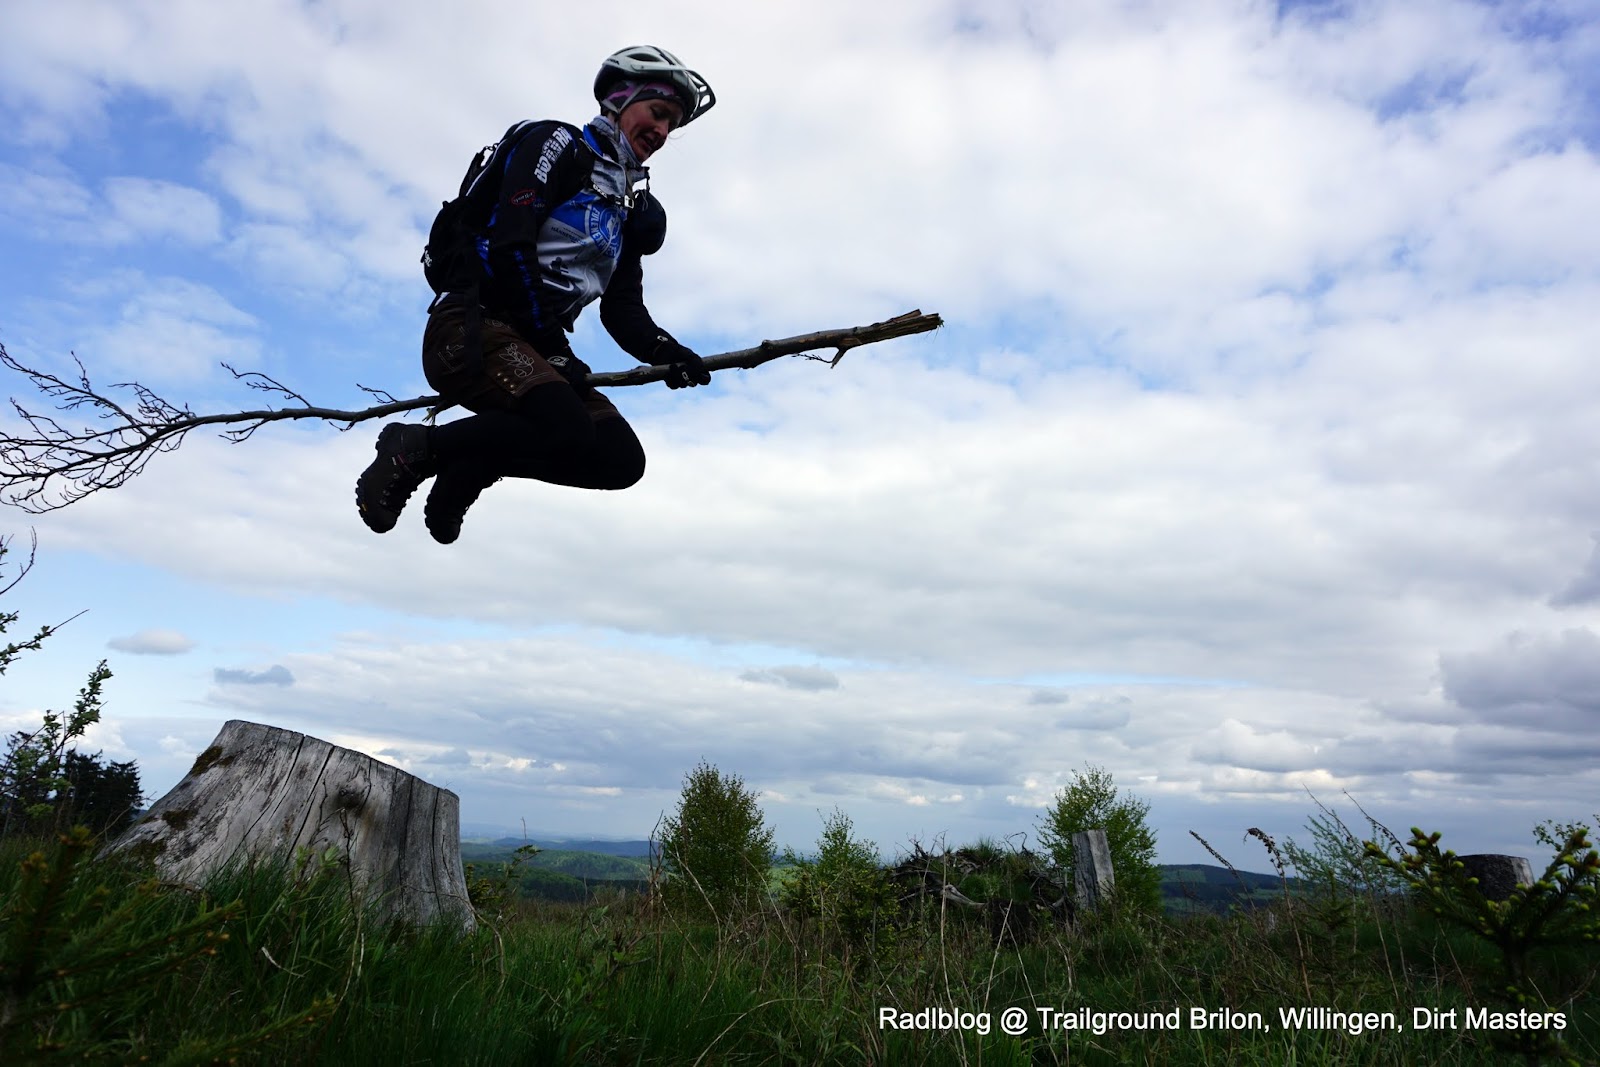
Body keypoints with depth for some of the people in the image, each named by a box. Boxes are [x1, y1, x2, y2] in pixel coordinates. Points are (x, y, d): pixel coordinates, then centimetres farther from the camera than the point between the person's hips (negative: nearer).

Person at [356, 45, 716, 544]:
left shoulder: (629, 207, 22)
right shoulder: (558, 143, -1)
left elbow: (623, 310, 13)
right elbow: (508, 246, -15)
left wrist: (666, 351, -8)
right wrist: (554, 347, -16)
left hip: (534, 344, 8)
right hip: (473, 326, -8)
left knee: (622, 459, -8)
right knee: (568, 429, -31)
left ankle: (469, 465, 5)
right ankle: (416, 450, -9)